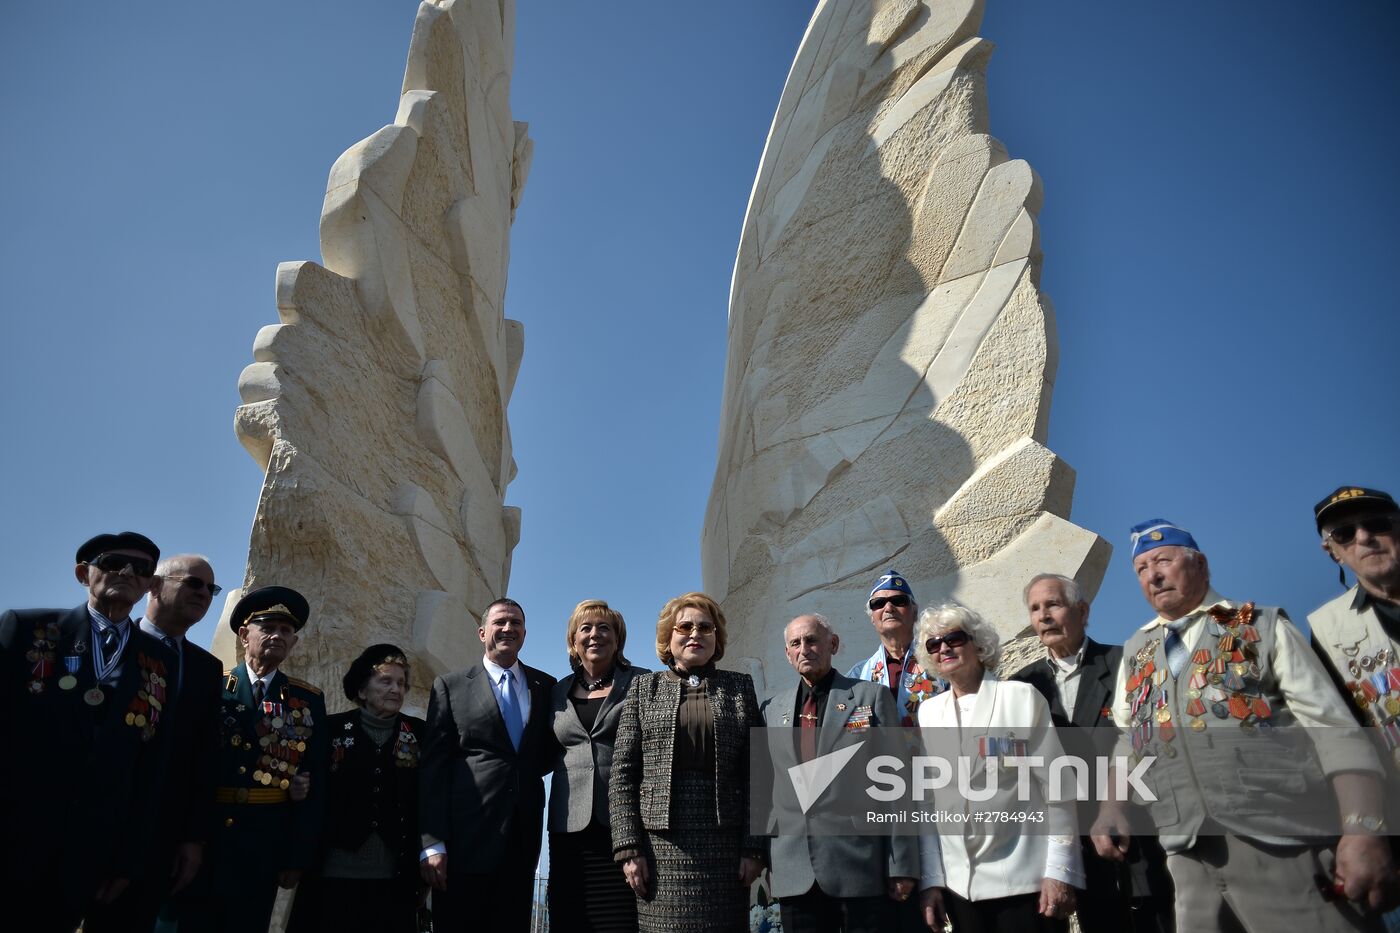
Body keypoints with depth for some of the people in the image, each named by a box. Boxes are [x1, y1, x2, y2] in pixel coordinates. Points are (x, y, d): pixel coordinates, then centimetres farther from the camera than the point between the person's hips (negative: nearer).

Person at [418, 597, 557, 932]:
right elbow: (432, 766, -3)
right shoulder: (450, 686, 4)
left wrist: (526, 771, -3)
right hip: (465, 838, -3)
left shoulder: (545, 687, 12)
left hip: (522, 838, 3)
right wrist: (432, 842, -11)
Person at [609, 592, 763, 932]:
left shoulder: (740, 687, 10)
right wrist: (628, 847, -4)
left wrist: (754, 847, -3)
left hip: (725, 845, 0)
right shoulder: (644, 687, 9)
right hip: (660, 846, 0)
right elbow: (622, 773, 4)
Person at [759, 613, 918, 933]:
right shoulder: (771, 708, 11)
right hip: (794, 873, 3)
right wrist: (761, 857, 5)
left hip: (861, 867, -3)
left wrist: (902, 865, -6)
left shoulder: (872, 697, 2)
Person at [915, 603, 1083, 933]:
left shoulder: (1021, 697, 0)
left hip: (1025, 878, -3)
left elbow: (1057, 787, -3)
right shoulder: (928, 713, 8)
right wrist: (930, 879, 3)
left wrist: (1060, 871, -9)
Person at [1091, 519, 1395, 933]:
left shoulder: (1264, 628, 5)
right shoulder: (1134, 652, 18)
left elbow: (1334, 728, -3)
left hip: (1280, 845, -3)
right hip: (1188, 856, 3)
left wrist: (1363, 829, -15)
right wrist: (1112, 806, 0)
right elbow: (1127, 737, 18)